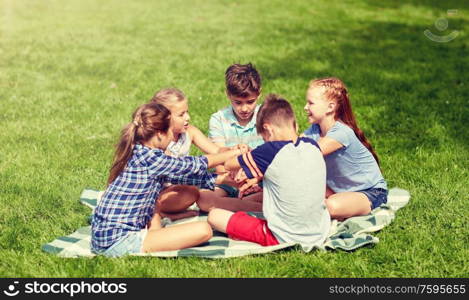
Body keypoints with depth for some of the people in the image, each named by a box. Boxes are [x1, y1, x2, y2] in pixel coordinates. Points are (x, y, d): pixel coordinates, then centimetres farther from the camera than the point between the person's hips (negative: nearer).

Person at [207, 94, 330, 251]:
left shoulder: (271, 151, -18)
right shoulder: (313, 146, -2)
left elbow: (228, 165, -3)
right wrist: (260, 176, 16)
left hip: (283, 238, -5)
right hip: (320, 234, 6)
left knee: (214, 215, -1)